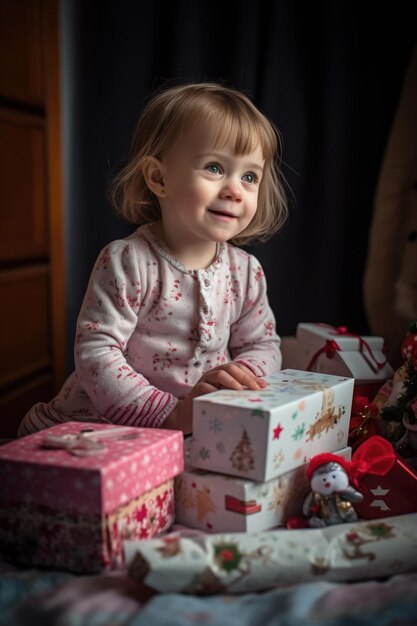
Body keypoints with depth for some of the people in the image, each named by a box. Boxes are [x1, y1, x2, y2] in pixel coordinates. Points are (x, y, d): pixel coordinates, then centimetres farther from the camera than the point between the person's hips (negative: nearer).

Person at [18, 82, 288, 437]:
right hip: (100, 430, -5)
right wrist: (169, 413, -29)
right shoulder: (126, 262, -16)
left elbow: (263, 344, 10)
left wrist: (239, 376, -14)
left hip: (199, 432, 5)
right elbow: (96, 352, -21)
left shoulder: (246, 271, 1)